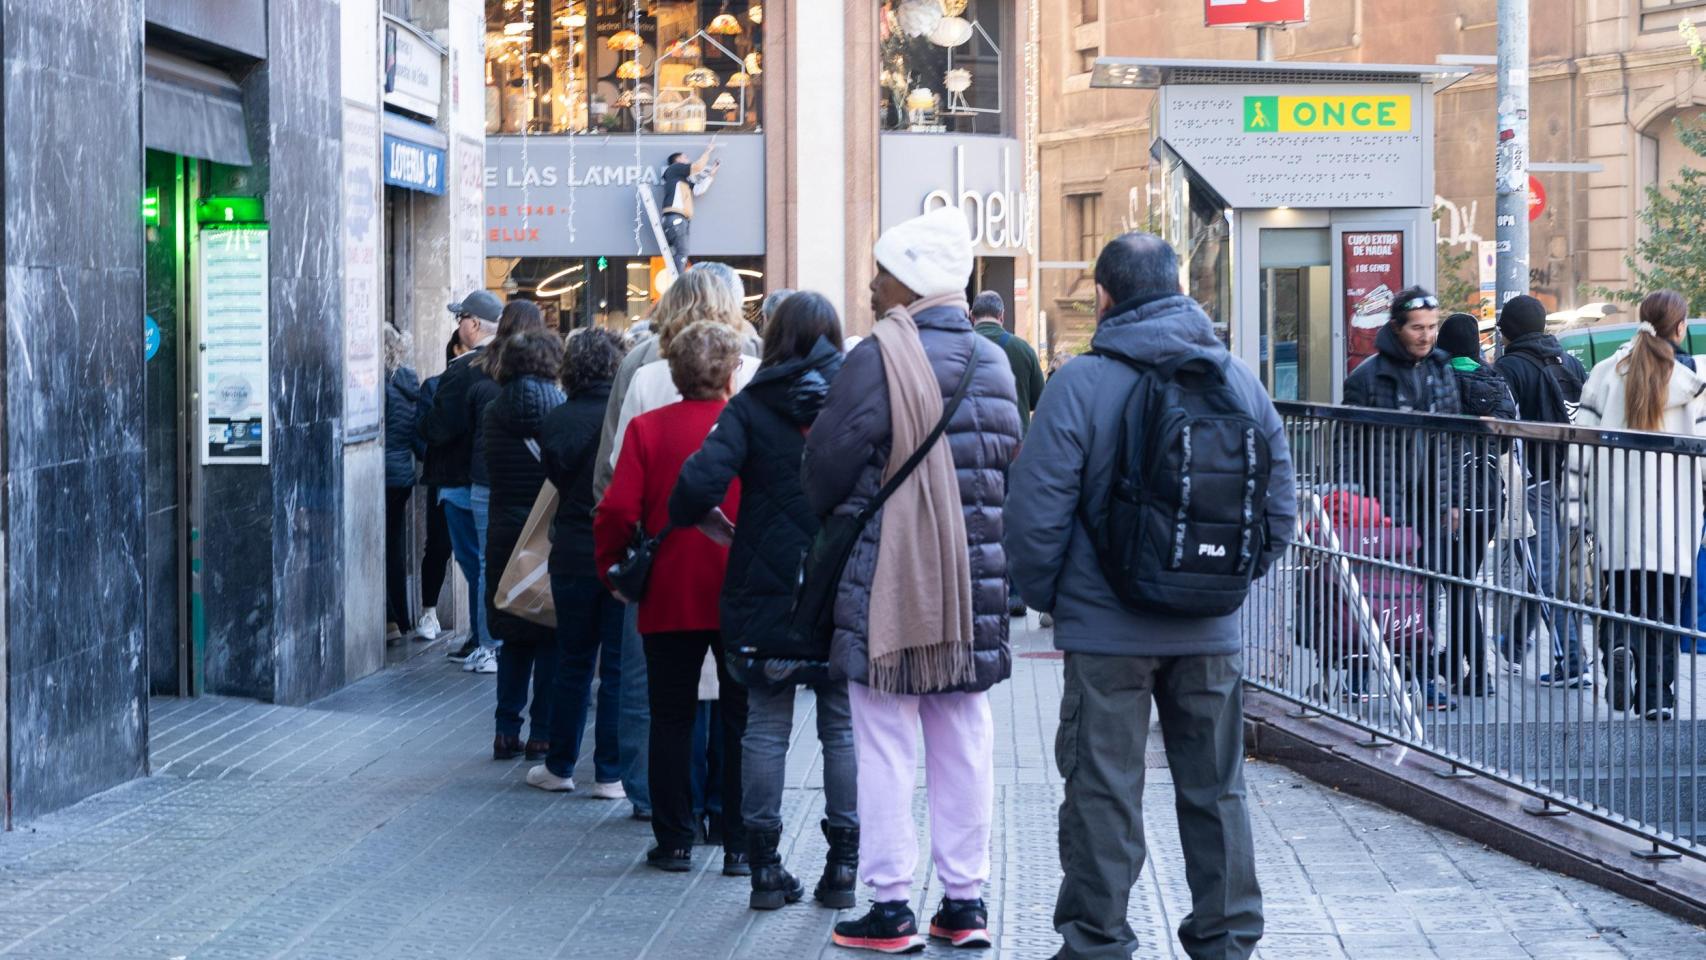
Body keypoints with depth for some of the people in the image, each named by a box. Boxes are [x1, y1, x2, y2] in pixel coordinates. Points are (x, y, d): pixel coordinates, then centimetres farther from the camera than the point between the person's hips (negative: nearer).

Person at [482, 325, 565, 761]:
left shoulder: (493, 414, 1)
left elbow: (491, 476, 6)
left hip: (504, 533, 4)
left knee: (514, 639, 13)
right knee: (551, 639, 4)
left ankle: (507, 732, 12)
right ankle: (542, 733, 4)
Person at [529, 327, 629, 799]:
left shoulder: (556, 421, -3)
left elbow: (556, 477, 8)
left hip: (573, 557, 2)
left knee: (573, 663, 14)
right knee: (619, 666, 4)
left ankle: (560, 765, 20)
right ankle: (610, 773, 5)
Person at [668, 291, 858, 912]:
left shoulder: (751, 406, -3)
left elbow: (701, 483, -16)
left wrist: (692, 515, 3)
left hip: (767, 593, -1)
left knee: (766, 728, 7)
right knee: (843, 730, 9)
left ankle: (765, 867, 8)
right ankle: (843, 866, 10)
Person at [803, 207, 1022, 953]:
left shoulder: (879, 358, -13)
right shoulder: (992, 362, 7)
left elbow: (827, 466, -7)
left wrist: (833, 518, 13)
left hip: (887, 583, -6)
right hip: (973, 584, 6)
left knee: (886, 744, 1)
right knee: (964, 743, 11)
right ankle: (965, 899, 16)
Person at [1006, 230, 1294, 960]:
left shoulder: (1081, 384, -11)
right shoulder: (1239, 380, 4)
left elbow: (1037, 515, -11)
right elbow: (1280, 506, 9)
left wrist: (1046, 595, 5)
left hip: (1107, 629, -4)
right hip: (1212, 633, 4)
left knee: (1103, 793, 3)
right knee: (1216, 789, 13)